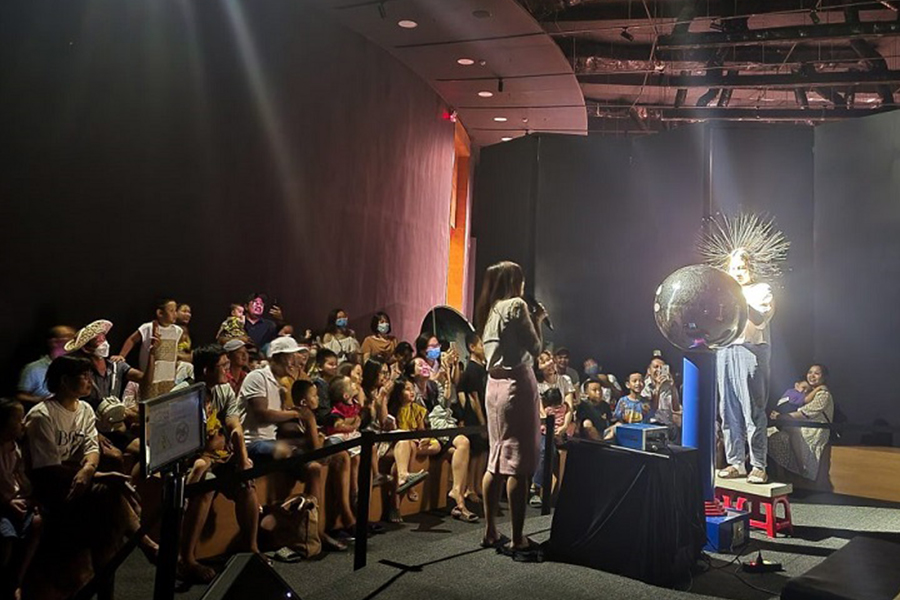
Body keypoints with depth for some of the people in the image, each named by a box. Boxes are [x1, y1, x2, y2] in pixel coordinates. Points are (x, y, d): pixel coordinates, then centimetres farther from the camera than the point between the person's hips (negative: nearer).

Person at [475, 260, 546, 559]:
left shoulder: (489, 311, 15)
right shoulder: (516, 306, -9)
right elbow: (535, 348, -9)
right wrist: (538, 320, 5)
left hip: (495, 384, 9)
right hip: (516, 384, -9)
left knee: (497, 461, 13)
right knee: (519, 464, -6)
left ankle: (490, 532, 20)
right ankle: (518, 540, -3)